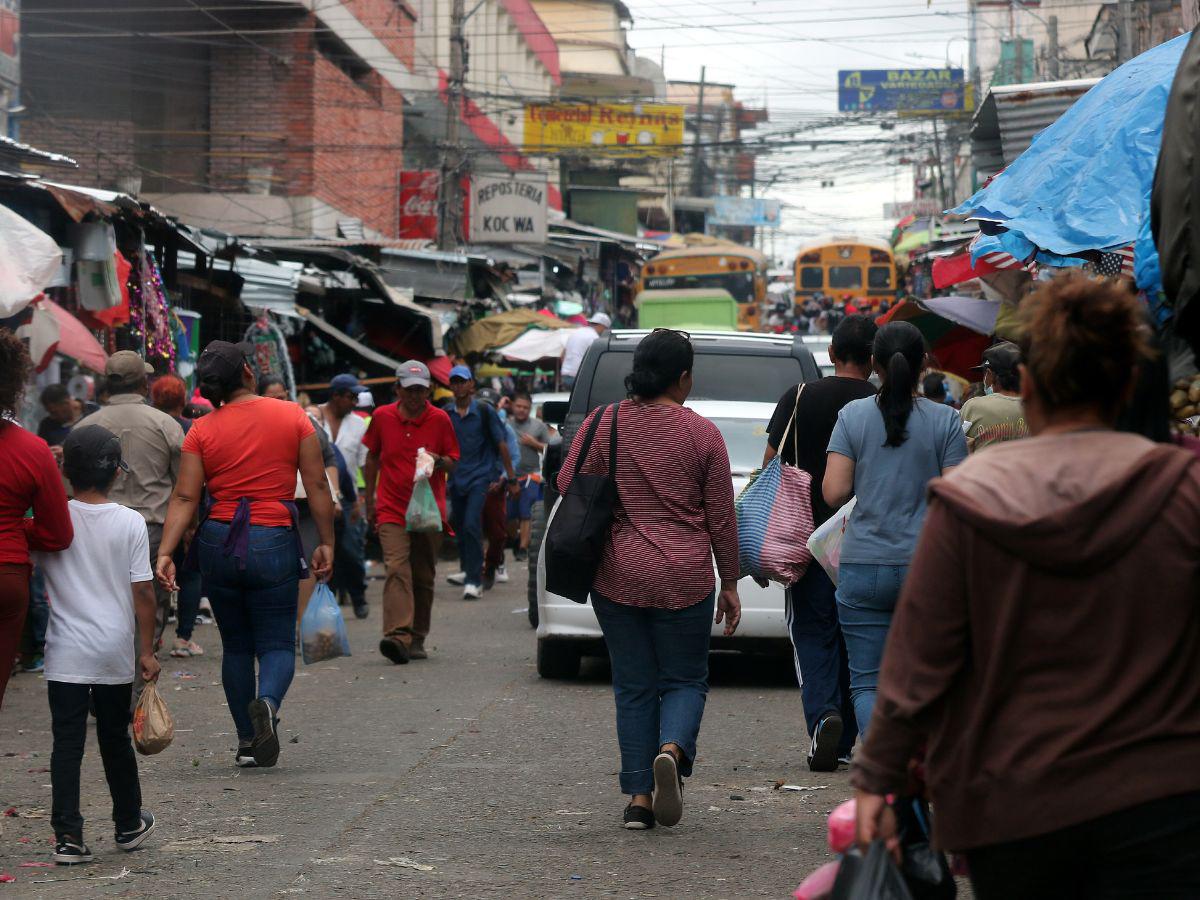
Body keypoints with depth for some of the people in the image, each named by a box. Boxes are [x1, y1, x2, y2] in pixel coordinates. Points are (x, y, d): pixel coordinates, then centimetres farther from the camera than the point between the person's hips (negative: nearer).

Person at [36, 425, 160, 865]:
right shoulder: (130, 523, -6)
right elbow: (143, 592, -5)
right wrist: (146, 650, 1)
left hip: (66, 654, -1)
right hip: (116, 654, 1)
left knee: (67, 743, -1)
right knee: (115, 739, 16)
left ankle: (68, 836, -10)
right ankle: (129, 825, 30)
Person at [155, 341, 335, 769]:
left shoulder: (202, 430, 1)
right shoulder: (292, 417, 0)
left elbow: (185, 498, -7)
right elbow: (317, 485, -1)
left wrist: (165, 553, -9)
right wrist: (326, 543, 5)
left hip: (219, 543, 2)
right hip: (274, 543, -2)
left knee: (236, 646, 15)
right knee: (276, 643, 6)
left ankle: (247, 741, 16)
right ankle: (267, 701, -26)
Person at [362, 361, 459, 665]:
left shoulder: (440, 419, 1)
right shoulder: (382, 417, 3)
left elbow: (453, 462, 8)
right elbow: (372, 459, 15)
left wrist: (439, 461, -16)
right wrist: (369, 502, 16)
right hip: (392, 510, -1)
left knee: (424, 577, 7)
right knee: (397, 569, -17)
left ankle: (417, 639, 18)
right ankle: (397, 636, -30)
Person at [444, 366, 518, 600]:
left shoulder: (484, 412, -1)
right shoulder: (446, 415, 7)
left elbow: (502, 444, 2)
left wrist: (511, 477, 1)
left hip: (480, 476, -4)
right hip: (456, 478, 4)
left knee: (471, 525, -16)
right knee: (458, 526, 13)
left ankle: (474, 581, -17)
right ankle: (468, 571, 34)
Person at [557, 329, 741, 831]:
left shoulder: (603, 425, -2)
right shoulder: (701, 434, -3)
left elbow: (567, 486, 0)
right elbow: (721, 518, 1)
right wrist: (729, 585, 10)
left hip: (618, 576, 1)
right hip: (684, 579, -1)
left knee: (633, 686, 11)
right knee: (685, 679, 12)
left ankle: (639, 798, 7)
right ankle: (671, 751, -18)